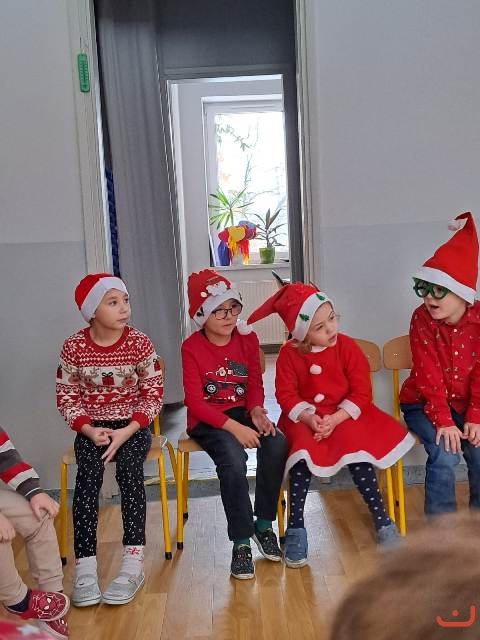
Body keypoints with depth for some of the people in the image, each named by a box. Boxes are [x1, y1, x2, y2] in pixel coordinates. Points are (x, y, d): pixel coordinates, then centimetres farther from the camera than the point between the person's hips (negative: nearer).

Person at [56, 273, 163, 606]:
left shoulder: (140, 343, -9)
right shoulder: (73, 347, -7)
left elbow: (153, 394, -6)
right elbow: (66, 397, -1)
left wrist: (127, 431, -18)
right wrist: (88, 429, -17)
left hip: (132, 425, -1)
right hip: (91, 427, 1)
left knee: (129, 469, -29)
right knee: (88, 475, -26)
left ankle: (134, 563, -26)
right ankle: (85, 567, -23)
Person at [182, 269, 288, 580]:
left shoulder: (248, 339, 4)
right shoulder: (192, 348, -9)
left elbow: (255, 385, 7)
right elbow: (195, 402, -14)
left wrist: (256, 411, -16)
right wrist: (233, 427, -24)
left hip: (242, 411, 4)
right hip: (207, 420, -4)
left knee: (277, 443, -26)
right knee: (234, 461, -32)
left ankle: (264, 524, -7)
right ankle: (242, 542, -14)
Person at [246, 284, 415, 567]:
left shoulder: (347, 347, -8)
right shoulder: (289, 354, -6)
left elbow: (362, 392, -8)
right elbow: (286, 394, -5)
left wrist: (335, 419, -21)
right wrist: (308, 417, -23)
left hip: (344, 415, 0)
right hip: (305, 418, 0)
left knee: (356, 447, -27)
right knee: (304, 449, -29)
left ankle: (382, 520, -10)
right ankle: (296, 527, -15)